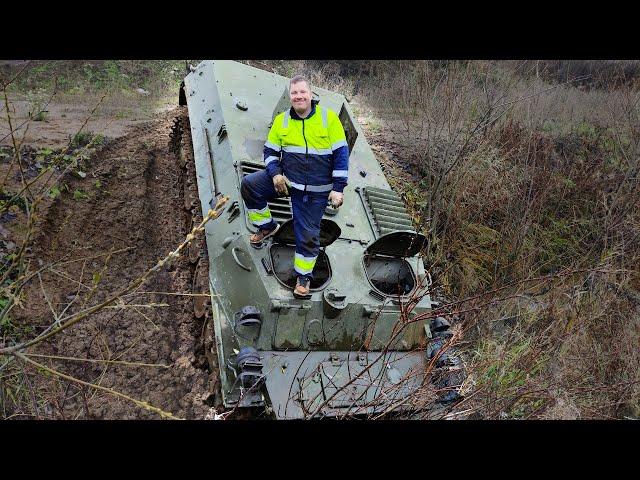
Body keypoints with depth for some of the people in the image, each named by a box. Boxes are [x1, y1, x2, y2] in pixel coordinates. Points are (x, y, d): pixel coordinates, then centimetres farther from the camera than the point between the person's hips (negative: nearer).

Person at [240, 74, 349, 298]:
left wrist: (338, 188, -12)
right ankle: (267, 227, 9)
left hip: (316, 190, -3)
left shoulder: (328, 117, -8)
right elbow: (271, 150, 10)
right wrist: (275, 174, -10)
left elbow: (341, 153, -7)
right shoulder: (282, 120, 1)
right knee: (249, 184, -12)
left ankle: (304, 275, 23)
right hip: (286, 178, 3)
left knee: (308, 234, 1)